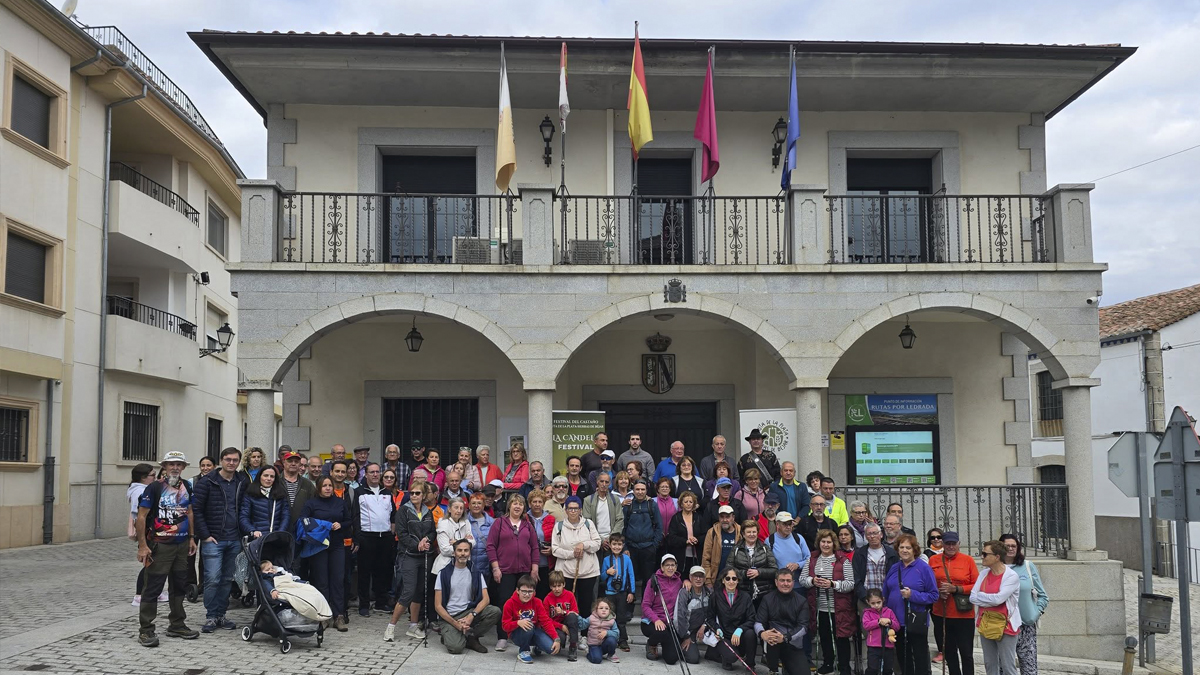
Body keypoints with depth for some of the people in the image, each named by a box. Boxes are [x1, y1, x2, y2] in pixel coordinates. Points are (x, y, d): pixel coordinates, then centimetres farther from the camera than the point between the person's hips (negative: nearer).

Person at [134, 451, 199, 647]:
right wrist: (142, 545, -17)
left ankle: (177, 625, 26)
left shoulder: (186, 487, 9)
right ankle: (145, 630, 4)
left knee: (179, 585, 14)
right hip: (160, 546, -6)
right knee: (153, 587, -3)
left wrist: (191, 538, 14)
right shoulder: (154, 488, -11)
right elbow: (141, 517, -12)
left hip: (182, 544, 7)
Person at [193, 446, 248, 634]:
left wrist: (243, 533, 4)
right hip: (213, 540, -4)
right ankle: (210, 617, 3)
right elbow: (196, 510, -7)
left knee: (227, 580, 9)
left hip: (234, 541, 5)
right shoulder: (207, 482, -5)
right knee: (212, 579, -7)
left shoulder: (243, 482, 7)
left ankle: (221, 615, 18)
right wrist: (205, 535, -10)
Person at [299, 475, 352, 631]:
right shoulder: (311, 503, 2)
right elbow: (302, 521, -5)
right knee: (321, 581, 0)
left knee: (338, 580, -1)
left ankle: (339, 616, 0)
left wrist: (340, 525, -5)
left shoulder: (340, 502, 11)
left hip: (337, 545, 3)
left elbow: (349, 522, 16)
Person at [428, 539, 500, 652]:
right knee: (455, 647, -30)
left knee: (495, 612, -23)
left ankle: (469, 637, -5)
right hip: (449, 617, -3)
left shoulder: (475, 573, 8)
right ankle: (450, 636, 6)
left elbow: (486, 599, -2)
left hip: (468, 612, 3)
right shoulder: (444, 574, 0)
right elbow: (438, 606, -3)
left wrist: (472, 615, -20)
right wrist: (456, 624, -15)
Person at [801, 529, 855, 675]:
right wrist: (812, 581, -14)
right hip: (819, 608, 4)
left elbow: (850, 584, -12)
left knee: (841, 637, 3)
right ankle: (828, 663, 35)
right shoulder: (812, 560, 5)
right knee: (824, 636, 18)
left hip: (838, 608, -4)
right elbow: (802, 579, 5)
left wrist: (833, 584, -23)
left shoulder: (843, 561, -9)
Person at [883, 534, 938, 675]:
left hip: (916, 622, -5)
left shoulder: (923, 568, -8)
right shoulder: (894, 568, 8)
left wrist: (912, 595, -21)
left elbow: (933, 595, -10)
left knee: (920, 659, 4)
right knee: (903, 658, 16)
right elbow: (886, 595, 14)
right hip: (897, 621, 5)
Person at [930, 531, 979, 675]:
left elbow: (977, 586, -4)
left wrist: (955, 589, -16)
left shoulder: (968, 560, -3)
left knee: (966, 653, 2)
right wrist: (938, 593, -11)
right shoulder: (933, 560, 4)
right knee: (949, 652, 14)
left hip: (963, 615, -3)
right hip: (941, 614, 3)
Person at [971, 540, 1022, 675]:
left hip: (1004, 626, -6)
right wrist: (991, 599, -13)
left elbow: (998, 599, -21)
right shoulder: (984, 574, 7)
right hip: (985, 625, 6)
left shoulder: (1011, 576, -11)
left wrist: (980, 596, -6)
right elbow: (973, 597, 0)